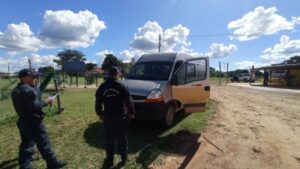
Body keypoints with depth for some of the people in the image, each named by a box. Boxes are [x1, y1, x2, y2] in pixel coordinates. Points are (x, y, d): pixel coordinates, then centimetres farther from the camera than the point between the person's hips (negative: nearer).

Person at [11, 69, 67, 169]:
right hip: (33, 122, -10)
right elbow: (35, 106, -26)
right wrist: (46, 103, -12)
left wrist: (34, 86, 10)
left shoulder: (16, 90, 12)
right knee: (43, 142, 0)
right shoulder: (28, 89, -20)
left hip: (23, 121, 10)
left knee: (26, 144, 20)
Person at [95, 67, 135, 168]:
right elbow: (129, 100, -10)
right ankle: (123, 159, 25)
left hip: (108, 117, 2)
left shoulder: (102, 87, 1)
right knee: (122, 139, 13)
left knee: (109, 140, 15)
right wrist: (131, 112, 2)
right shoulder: (121, 86, -9)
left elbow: (98, 102, 6)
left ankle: (109, 160, 27)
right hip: (121, 116, -2)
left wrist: (100, 114, 18)